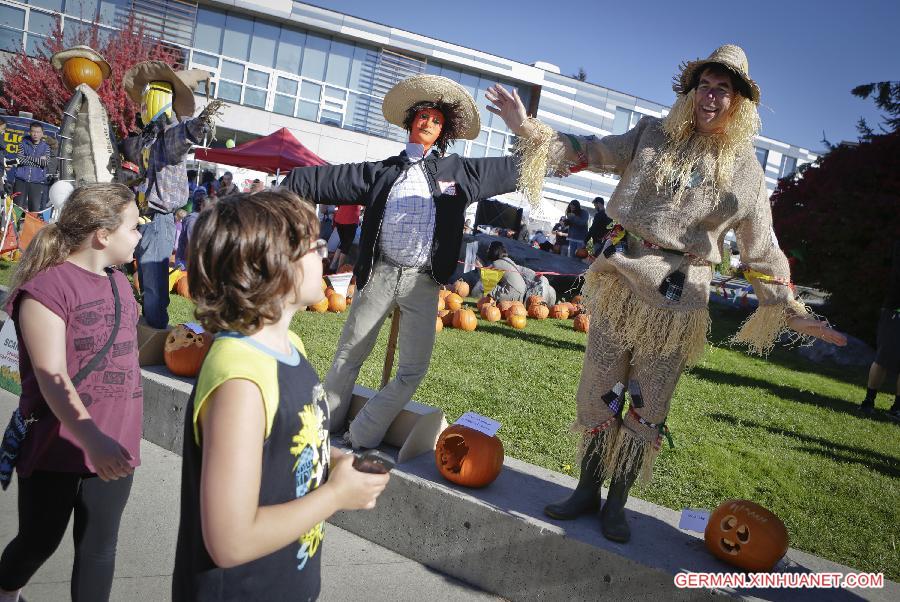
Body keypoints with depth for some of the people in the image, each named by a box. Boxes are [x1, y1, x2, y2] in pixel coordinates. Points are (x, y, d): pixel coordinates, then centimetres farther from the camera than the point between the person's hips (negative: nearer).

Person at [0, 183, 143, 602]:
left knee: (99, 548, 12)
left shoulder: (119, 283, 9)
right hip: (56, 447, -6)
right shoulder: (48, 285, -16)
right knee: (39, 541, 14)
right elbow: (52, 378, -24)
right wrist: (91, 438, -34)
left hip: (113, 446, 6)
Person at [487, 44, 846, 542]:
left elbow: (762, 249, 9)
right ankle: (587, 490, 24)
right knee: (598, 392, 6)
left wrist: (792, 311, 6)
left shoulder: (744, 170, 4)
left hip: (677, 300, -1)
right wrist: (528, 128, -7)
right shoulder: (654, 135, 7)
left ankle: (616, 503, 24)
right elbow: (591, 152, 4)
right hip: (620, 285, 1)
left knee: (647, 407, 6)